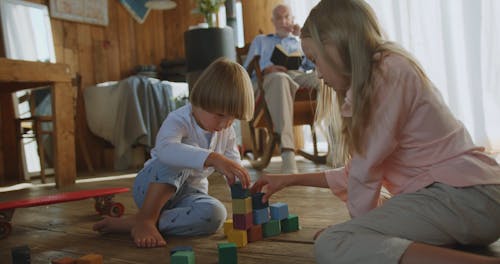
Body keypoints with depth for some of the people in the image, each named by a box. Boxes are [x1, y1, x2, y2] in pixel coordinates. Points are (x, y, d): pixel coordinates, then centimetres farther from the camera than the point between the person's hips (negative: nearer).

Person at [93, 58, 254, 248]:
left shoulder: (227, 133, -3)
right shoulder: (179, 120, -24)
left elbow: (235, 171, 2)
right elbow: (165, 149, -48)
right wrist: (213, 159, -59)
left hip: (188, 193, 6)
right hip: (152, 187, -5)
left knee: (215, 214, -30)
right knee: (177, 158, -36)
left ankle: (130, 224, -23)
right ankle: (145, 219, -27)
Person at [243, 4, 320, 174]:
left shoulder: (300, 42, 38)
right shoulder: (260, 40, 36)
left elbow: (314, 64, 17)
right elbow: (247, 68, 22)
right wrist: (266, 69, 0)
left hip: (300, 76, 2)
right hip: (273, 77, -2)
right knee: (280, 79, -44)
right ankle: (287, 152, -59)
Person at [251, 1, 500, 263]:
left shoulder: (388, 71, -11)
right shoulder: (384, 71, 19)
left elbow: (367, 167, -12)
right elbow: (363, 170, 19)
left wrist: (361, 224, 3)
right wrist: (291, 180, 21)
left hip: (463, 194, -11)